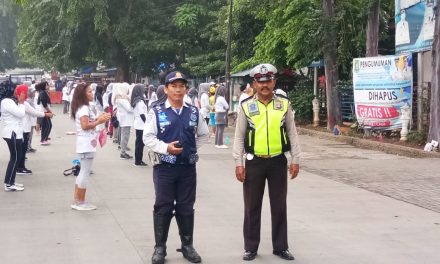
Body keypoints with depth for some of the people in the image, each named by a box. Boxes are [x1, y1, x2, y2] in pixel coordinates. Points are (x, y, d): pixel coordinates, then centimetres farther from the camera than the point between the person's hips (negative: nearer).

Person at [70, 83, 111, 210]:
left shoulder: (83, 107, 16)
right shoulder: (84, 108, -15)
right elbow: (85, 126, -23)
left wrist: (98, 119, 5)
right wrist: (99, 121, -18)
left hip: (85, 144, 10)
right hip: (86, 144, -10)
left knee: (83, 172, 14)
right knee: (85, 173, -4)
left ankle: (77, 201, 18)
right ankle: (80, 202, 1)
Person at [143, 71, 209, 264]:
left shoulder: (193, 112, 6)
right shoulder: (157, 111, -5)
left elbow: (203, 134, 20)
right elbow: (148, 137, -6)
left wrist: (190, 147, 9)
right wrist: (166, 147, -18)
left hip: (188, 167, 3)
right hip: (164, 167, -3)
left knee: (186, 208, 10)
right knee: (163, 207, 4)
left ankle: (187, 245, 22)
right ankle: (160, 247, 14)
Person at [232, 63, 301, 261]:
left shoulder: (284, 105, 2)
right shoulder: (246, 106, -1)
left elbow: (292, 133, 6)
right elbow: (239, 137, 1)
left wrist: (295, 160, 2)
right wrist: (238, 163, -4)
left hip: (278, 161, 1)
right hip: (254, 162, -1)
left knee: (279, 206, 9)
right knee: (252, 207, 8)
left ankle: (280, 247, 21)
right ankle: (250, 247, 19)